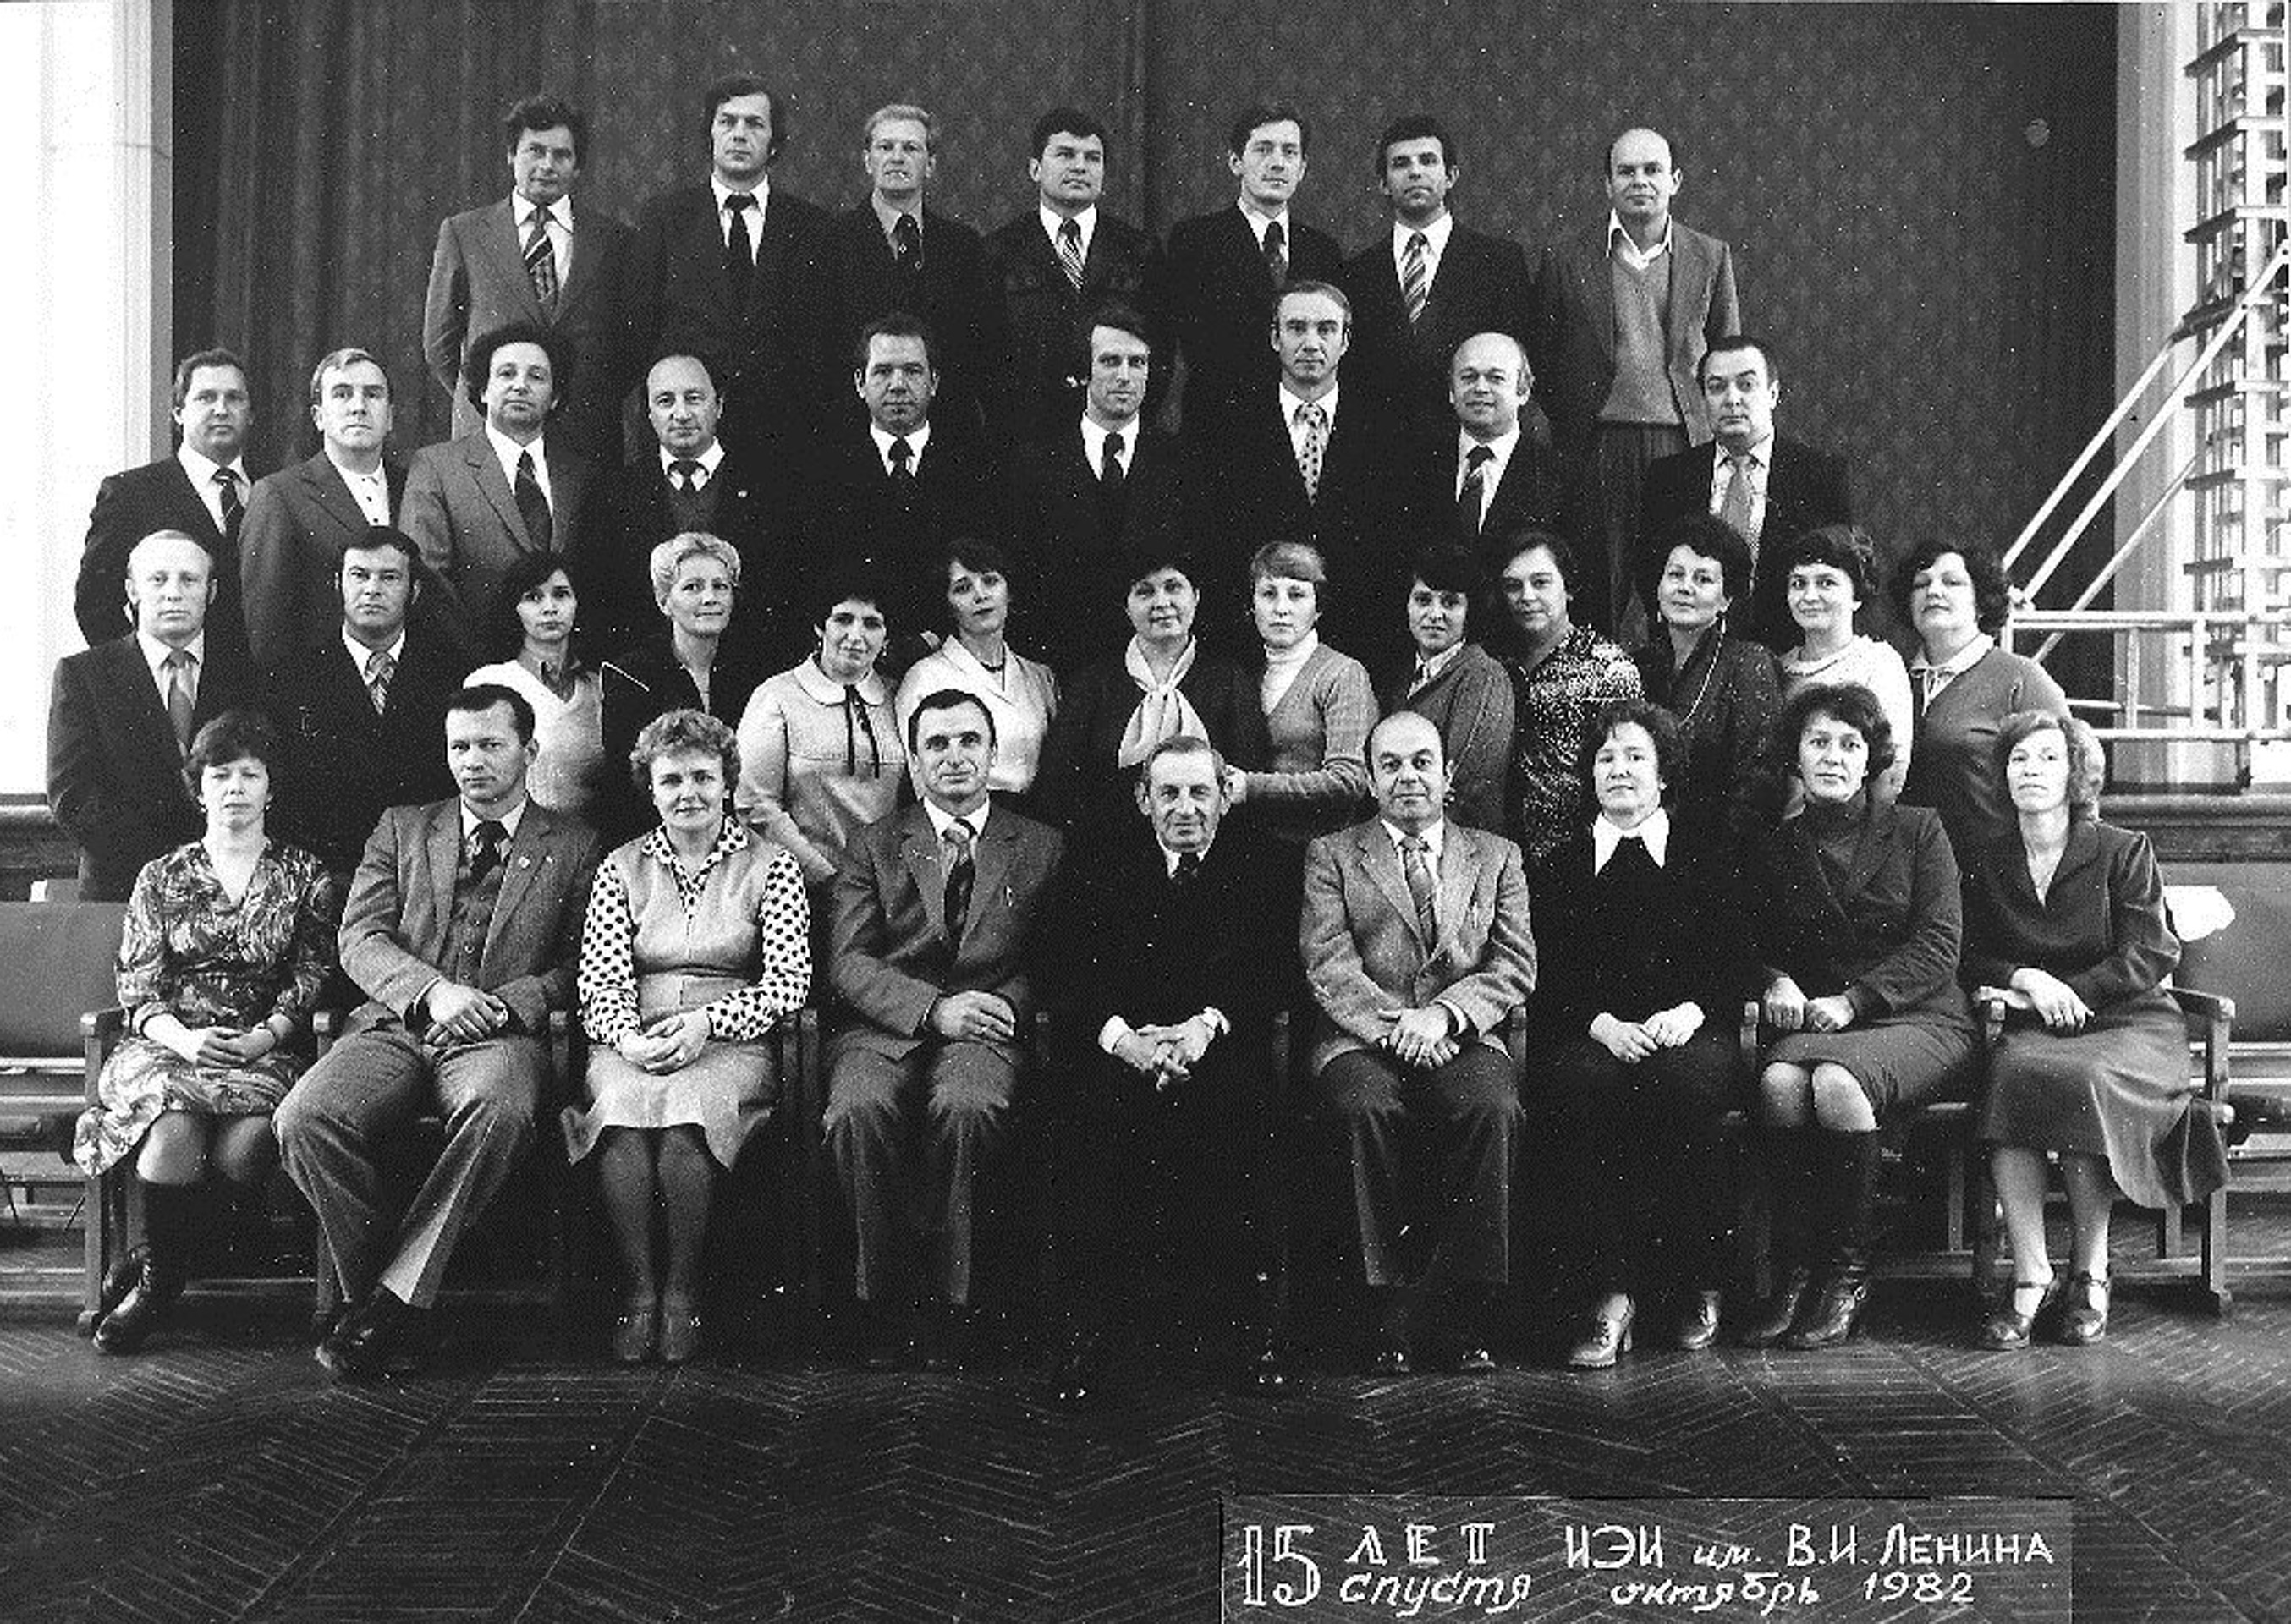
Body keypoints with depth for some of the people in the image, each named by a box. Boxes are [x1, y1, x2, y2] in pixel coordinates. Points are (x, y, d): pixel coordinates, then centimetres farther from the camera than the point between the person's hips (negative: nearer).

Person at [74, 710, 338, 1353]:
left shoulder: (304, 876, 14)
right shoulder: (161, 878, 16)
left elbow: (315, 980, 6)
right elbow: (138, 987, 8)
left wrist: (262, 1038, -12)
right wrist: (183, 1038, -12)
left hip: (267, 1050, -1)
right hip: (168, 1043, 1)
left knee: (242, 1146, -34)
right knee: (172, 1124, -35)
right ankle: (160, 1280, -17)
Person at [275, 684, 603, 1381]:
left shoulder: (574, 848, 15)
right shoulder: (403, 828, 21)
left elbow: (578, 970, 7)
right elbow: (359, 937, 8)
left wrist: (502, 1004, -12)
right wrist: (431, 991, -11)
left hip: (501, 1033, -2)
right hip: (397, 1024, 3)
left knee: (499, 1113, -38)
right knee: (304, 1119, -28)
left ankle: (394, 1299, -29)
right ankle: (373, 1293, -12)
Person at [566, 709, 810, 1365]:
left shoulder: (770, 866, 8)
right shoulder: (622, 868, 14)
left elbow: (789, 980, -1)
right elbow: (599, 983, 6)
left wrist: (707, 1022, -16)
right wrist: (627, 1037, -16)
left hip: (730, 1044, -2)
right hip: (631, 1044, 2)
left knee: (685, 1109, -34)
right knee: (623, 1106, -32)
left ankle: (682, 1291, -20)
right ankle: (637, 1290, -22)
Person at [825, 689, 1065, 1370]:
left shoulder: (1040, 848, 17)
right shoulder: (873, 847, 16)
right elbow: (848, 963, 4)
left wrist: (1007, 1006, -9)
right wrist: (934, 1008, -12)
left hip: (983, 1030, -1)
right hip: (884, 1027, 1)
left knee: (966, 1108, -36)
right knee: (857, 1110, -33)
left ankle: (948, 1301, -22)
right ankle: (879, 1305, -16)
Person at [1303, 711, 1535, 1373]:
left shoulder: (1496, 857, 19)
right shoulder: (1331, 856, 14)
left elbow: (1516, 969, 6)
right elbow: (1329, 968, 0)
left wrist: (1443, 1015, -13)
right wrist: (1393, 1027, -17)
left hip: (1462, 1040, 1)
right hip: (1360, 1041, -1)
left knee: (1491, 1106, -32)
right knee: (1368, 1107, -34)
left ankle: (1460, 1310, -23)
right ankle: (1397, 1305, -23)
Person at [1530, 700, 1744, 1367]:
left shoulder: (1709, 861, 19)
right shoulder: (1559, 868, 19)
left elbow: (1733, 967, 8)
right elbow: (1550, 979, 6)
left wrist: (1688, 1013, -13)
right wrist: (1605, 1025, -13)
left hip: (1688, 1034, 0)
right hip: (1590, 1037, 1)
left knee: (1683, 1086, -36)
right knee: (1581, 1087, -35)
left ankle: (1697, 1285, -18)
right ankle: (1612, 1292, -30)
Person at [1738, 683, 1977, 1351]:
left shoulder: (1917, 831, 9)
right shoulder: (1771, 852, 17)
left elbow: (1938, 945, -1)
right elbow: (1754, 946, 15)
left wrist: (1852, 1001, -14)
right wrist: (1775, 981, -10)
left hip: (1920, 1021, -2)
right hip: (1808, 1022, 3)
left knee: (1835, 1080, -35)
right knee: (1780, 1081, -33)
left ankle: (1847, 1275, -21)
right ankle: (1794, 1276, -26)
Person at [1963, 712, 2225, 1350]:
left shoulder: (2124, 852, 4)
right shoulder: (1984, 865, 14)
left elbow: (2152, 956, -3)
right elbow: (1971, 960, 11)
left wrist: (2069, 992, -12)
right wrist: (2026, 980, -10)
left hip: (2130, 1020, -2)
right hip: (2032, 1030, 2)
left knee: (2082, 1078, -36)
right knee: (2011, 1073, -34)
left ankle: (2090, 1274, -21)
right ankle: (2030, 1279, -33)